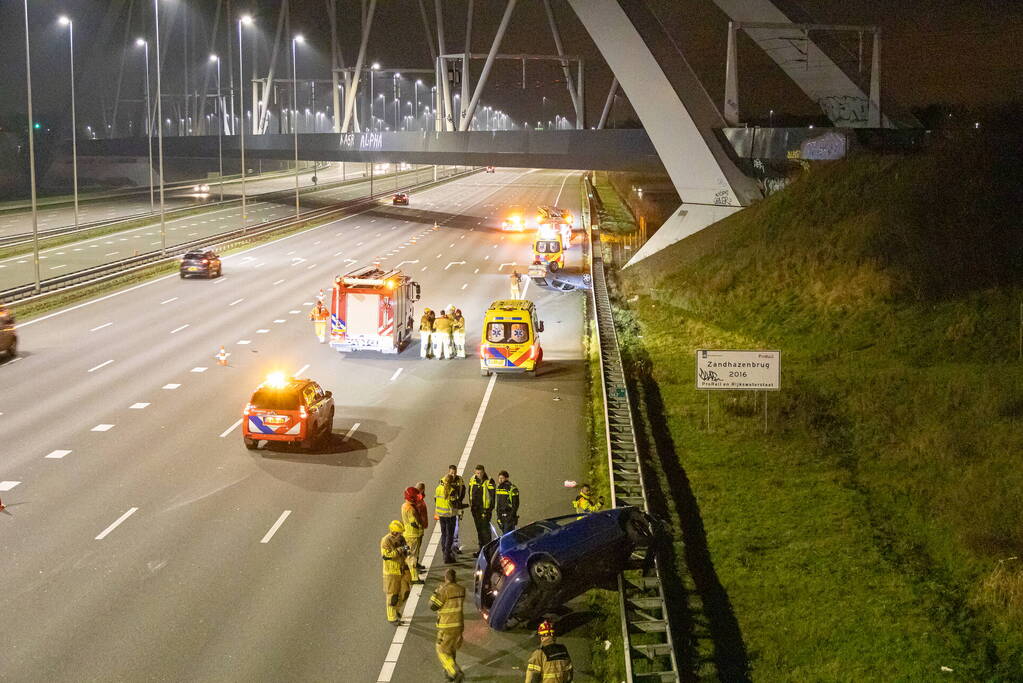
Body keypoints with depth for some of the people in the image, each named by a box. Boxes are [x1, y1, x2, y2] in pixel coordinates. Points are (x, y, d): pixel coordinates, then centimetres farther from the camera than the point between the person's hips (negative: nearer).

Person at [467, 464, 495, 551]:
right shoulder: (472, 480, 5)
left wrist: (490, 509, -14)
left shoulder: (489, 482, -12)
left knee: (485, 529, -9)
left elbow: (492, 496, -11)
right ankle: (481, 549, 23)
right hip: (475, 508, 6)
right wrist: (471, 505, 15)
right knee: (479, 529, 13)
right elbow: (470, 493, 18)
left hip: (485, 508, -6)